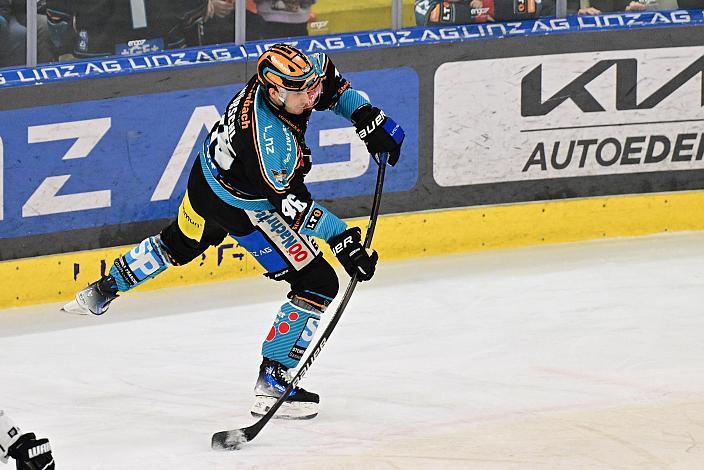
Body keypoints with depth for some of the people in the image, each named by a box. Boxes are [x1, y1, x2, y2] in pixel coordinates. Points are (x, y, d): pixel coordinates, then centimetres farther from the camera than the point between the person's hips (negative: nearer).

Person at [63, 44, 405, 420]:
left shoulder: (282, 77, -18)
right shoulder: (271, 139, -40)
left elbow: (332, 83, 5)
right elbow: (295, 206, -32)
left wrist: (367, 117, -4)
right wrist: (344, 241, -32)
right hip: (241, 209, -9)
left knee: (180, 243, 35)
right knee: (318, 285, -7)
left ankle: (103, 291, 55)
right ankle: (273, 383, -2)